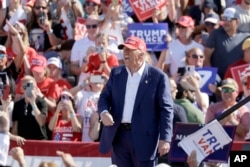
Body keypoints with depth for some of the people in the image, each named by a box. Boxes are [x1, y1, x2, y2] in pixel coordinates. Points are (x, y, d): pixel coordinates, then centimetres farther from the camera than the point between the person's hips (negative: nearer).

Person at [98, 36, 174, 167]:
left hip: (144, 137, -5)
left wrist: (165, 139, -13)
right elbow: (105, 97, 14)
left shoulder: (158, 77, -5)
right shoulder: (116, 73, 11)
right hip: (118, 136, 5)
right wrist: (104, 112, -10)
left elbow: (166, 109, -6)